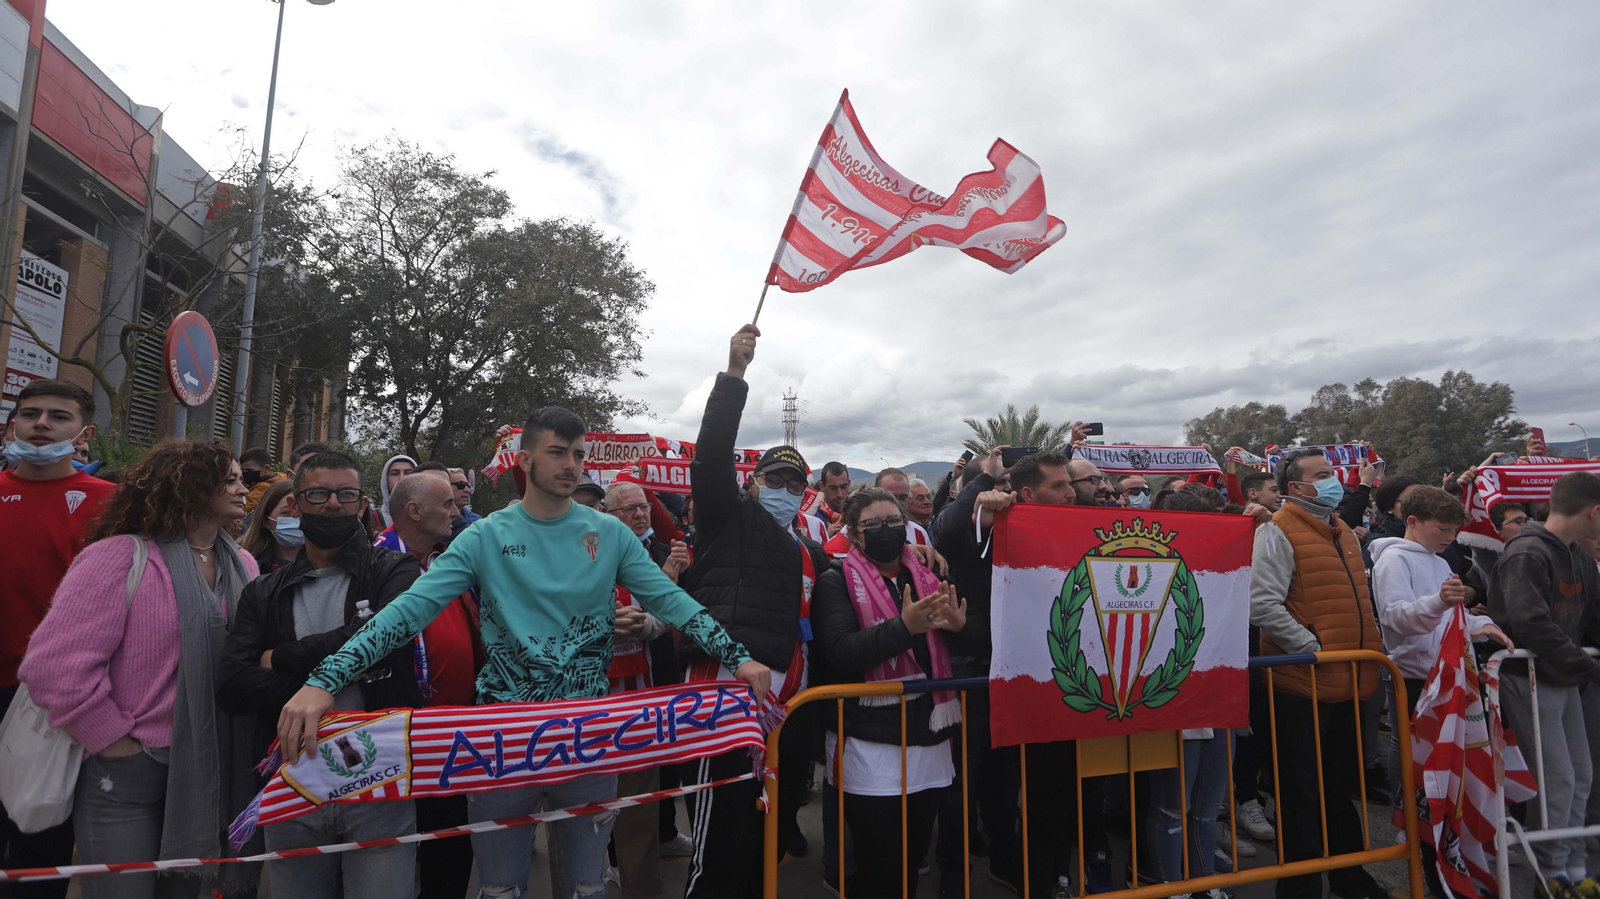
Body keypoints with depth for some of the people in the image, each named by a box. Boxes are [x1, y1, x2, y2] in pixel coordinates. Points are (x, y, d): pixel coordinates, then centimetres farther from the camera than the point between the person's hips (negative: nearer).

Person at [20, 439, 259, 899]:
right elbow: (55, 663, -18)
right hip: (126, 774, -5)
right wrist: (115, 740, -13)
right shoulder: (121, 557, -14)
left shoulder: (244, 566, 6)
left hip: (210, 769, 6)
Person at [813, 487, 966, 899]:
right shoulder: (837, 580, -4)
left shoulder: (927, 578, 11)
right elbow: (838, 652, -18)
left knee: (915, 857, 16)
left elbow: (948, 651, 16)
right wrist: (904, 627, -27)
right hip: (871, 745, -5)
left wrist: (957, 625, -7)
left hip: (930, 739, 5)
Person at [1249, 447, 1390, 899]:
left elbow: (1358, 603, 24)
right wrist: (1313, 647, -20)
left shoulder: (1343, 532, 14)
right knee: (1303, 794, 4)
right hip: (1303, 685, -8)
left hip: (1350, 685, 8)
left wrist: (1368, 654, 15)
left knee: (1343, 786, 22)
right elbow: (1262, 605, -23)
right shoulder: (1278, 532, -13)